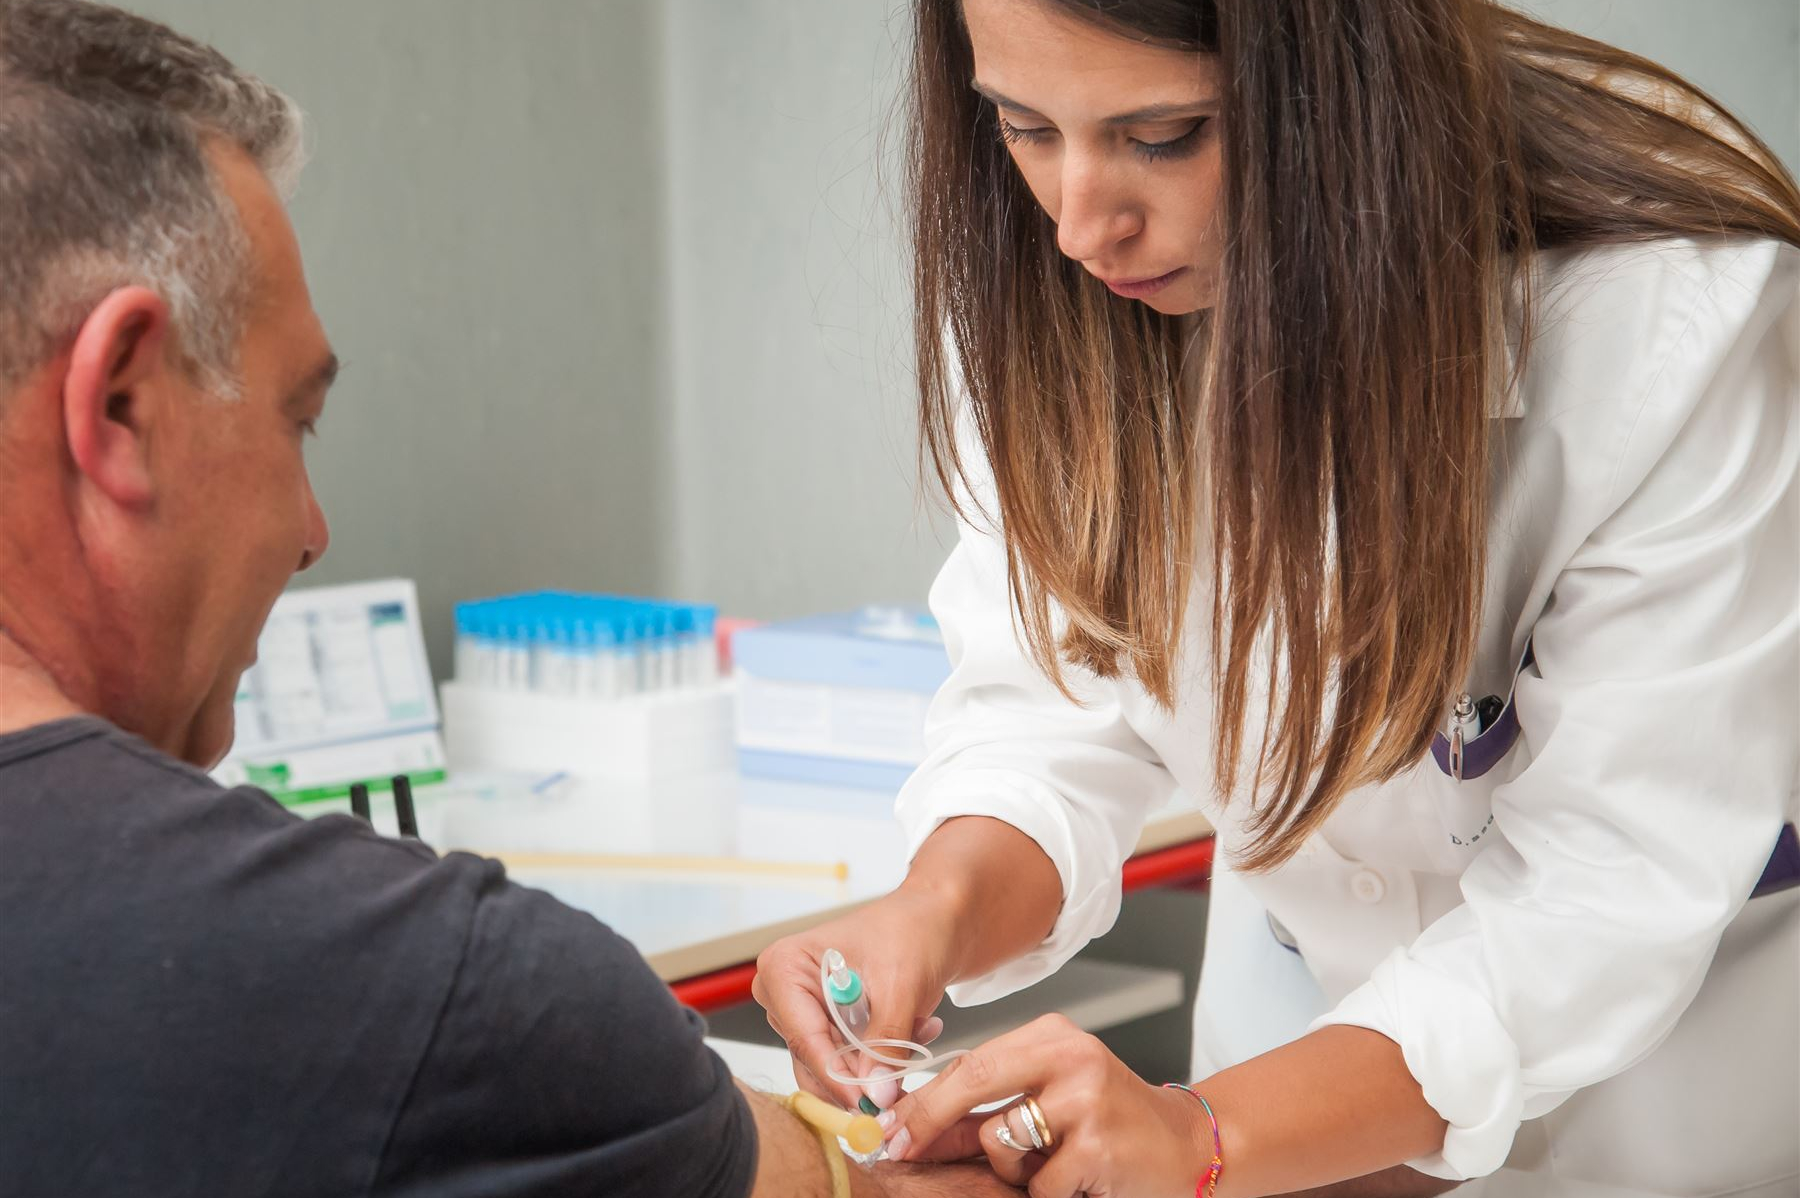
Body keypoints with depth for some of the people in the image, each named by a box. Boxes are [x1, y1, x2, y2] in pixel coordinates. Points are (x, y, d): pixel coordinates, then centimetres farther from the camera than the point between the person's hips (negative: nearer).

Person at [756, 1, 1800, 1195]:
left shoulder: (1679, 307, -34)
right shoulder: (1045, 277, -20)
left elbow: (1605, 889, -33)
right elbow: (1059, 697, -17)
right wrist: (941, 903, -39)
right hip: (1305, 964, 4)